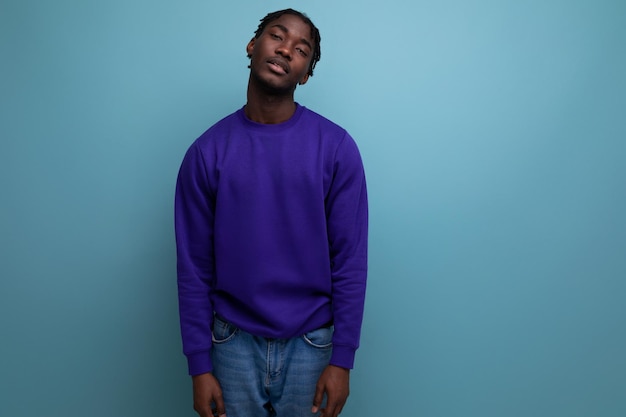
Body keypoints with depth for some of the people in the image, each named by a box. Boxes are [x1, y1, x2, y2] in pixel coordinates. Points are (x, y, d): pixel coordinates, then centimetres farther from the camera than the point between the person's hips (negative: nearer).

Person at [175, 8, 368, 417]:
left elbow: (350, 262, -6)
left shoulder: (336, 147, -9)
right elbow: (194, 268, -2)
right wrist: (199, 366, -2)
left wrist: (342, 359, -7)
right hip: (234, 343, 1)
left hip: (311, 344, 0)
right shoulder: (207, 152, -5)